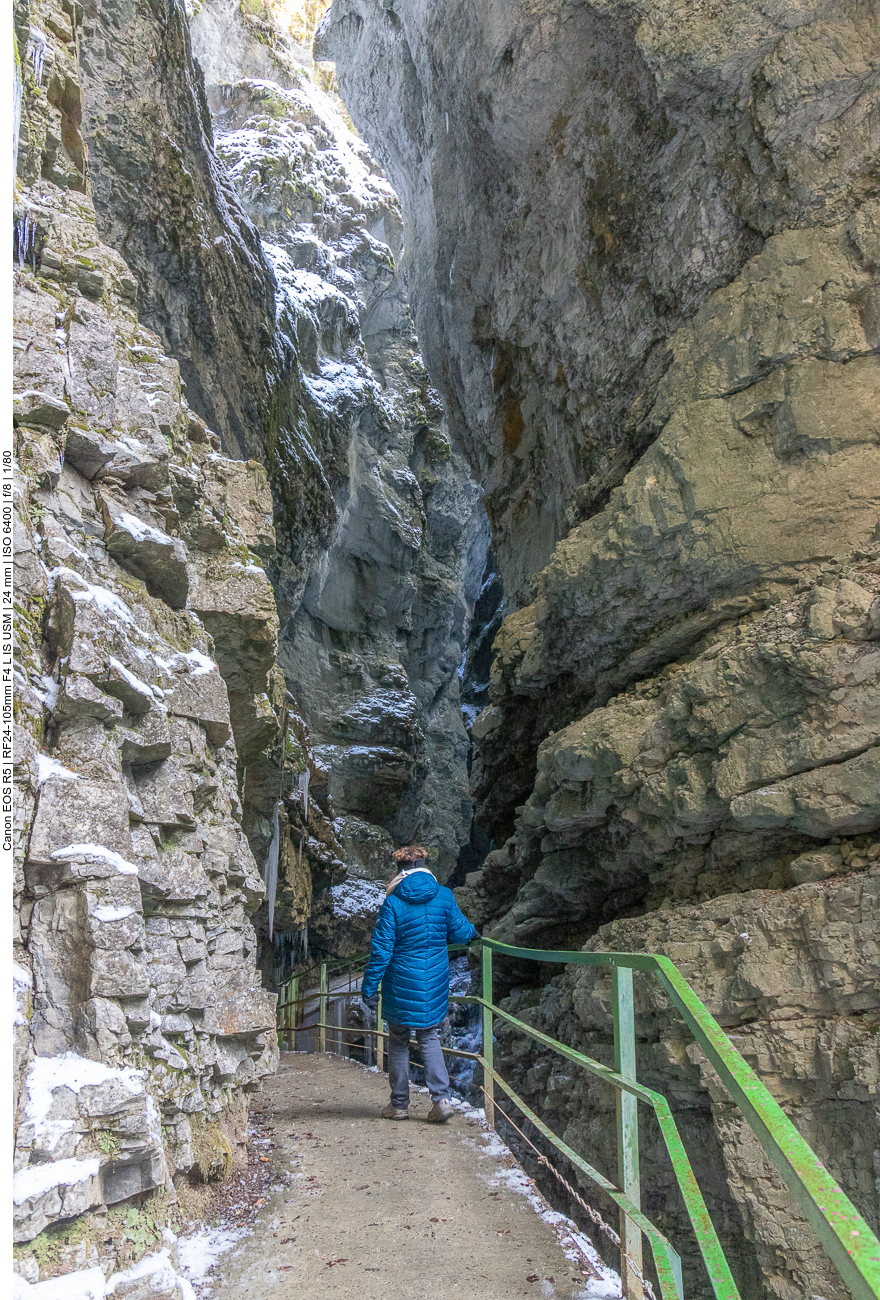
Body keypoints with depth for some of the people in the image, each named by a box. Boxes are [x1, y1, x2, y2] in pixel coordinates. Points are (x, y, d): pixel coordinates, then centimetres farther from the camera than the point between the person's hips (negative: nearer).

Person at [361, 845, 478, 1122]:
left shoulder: (392, 903, -12)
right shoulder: (443, 896, -5)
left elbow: (381, 950, -12)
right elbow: (459, 933, 5)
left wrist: (369, 987, -4)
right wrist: (472, 931, 28)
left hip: (401, 984, -2)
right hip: (435, 984, 3)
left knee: (398, 1041, 14)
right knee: (429, 1037, 15)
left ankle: (399, 1104, 20)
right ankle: (441, 1098, 1)